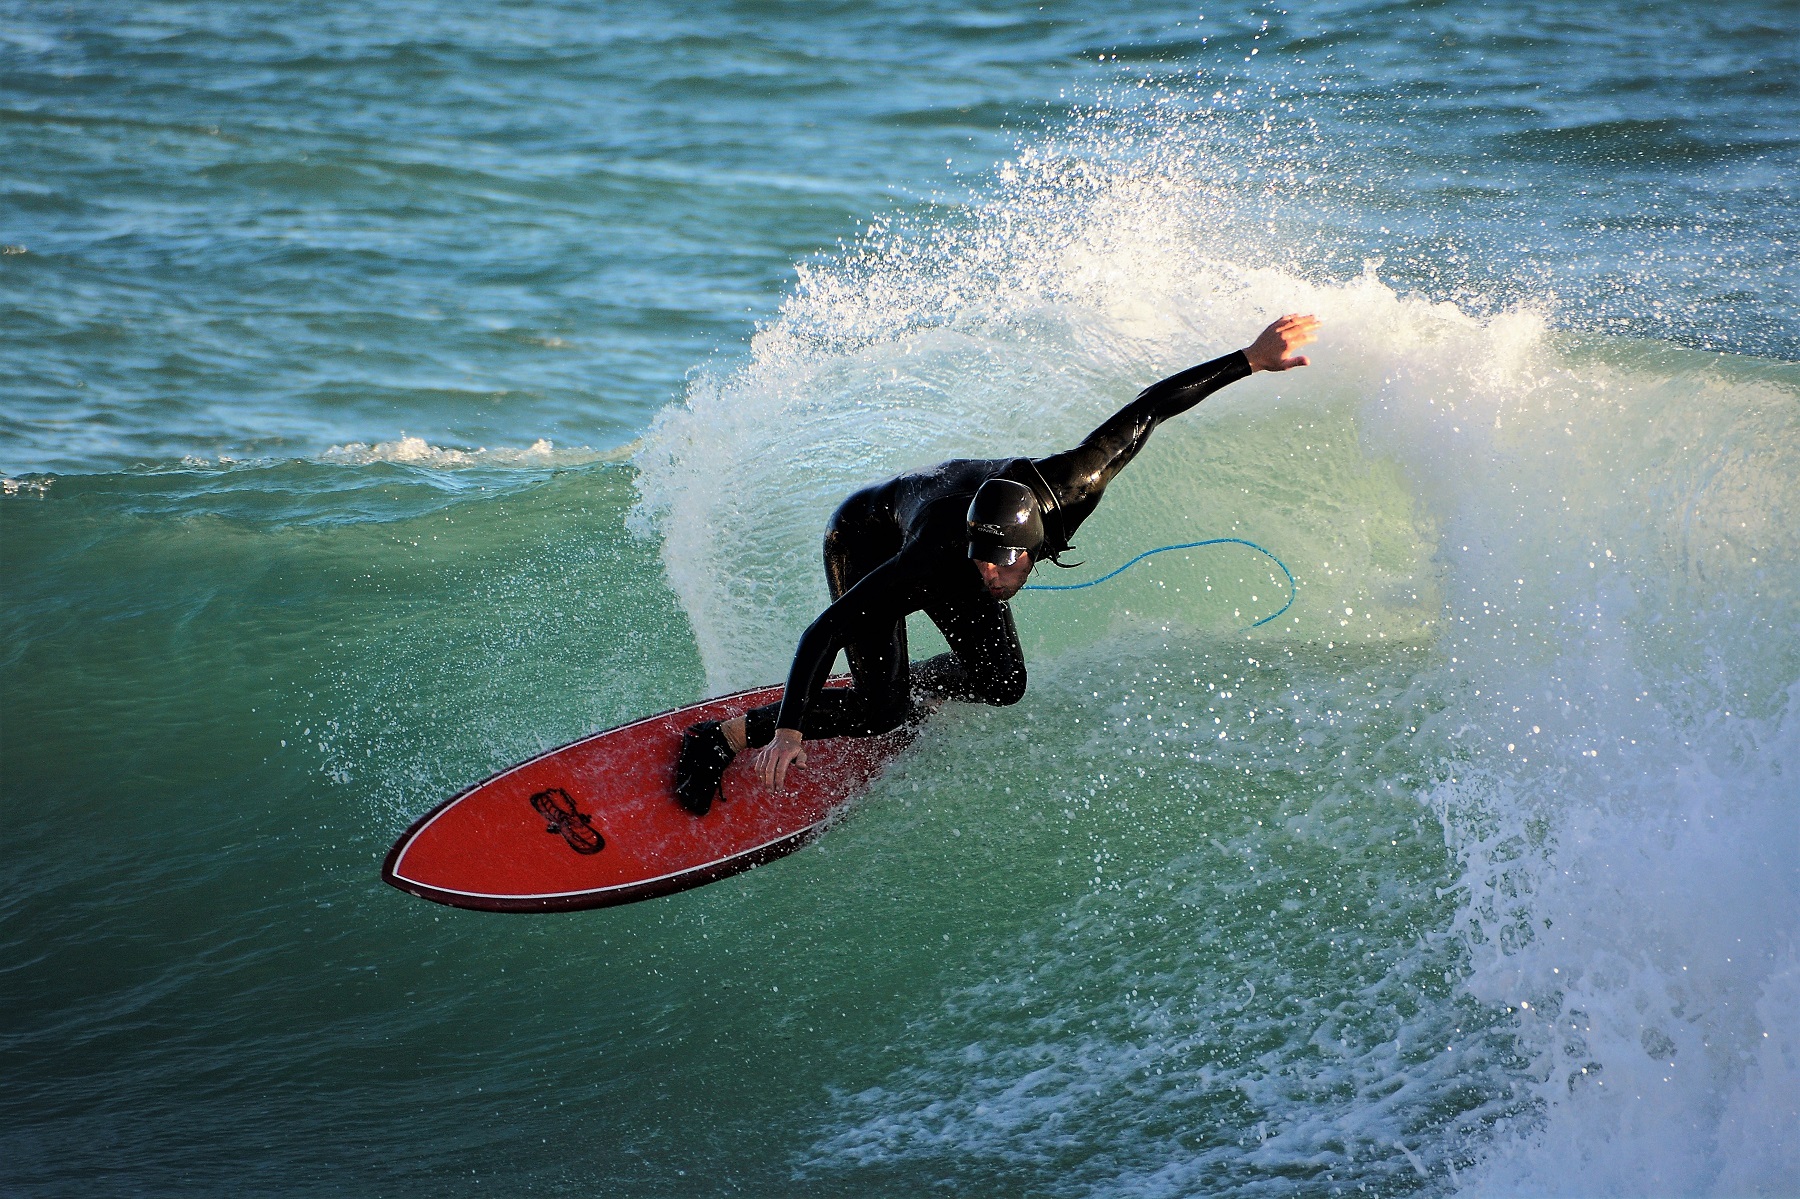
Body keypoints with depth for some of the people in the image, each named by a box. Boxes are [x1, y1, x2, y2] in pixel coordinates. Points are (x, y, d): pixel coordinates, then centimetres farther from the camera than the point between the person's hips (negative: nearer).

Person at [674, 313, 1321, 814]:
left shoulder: (1065, 490, -38)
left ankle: (893, 688, 27)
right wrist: (789, 731, -50)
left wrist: (1252, 359, -26)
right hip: (866, 536, -5)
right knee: (880, 711, -18)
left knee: (1001, 683, 2)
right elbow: (826, 630, -44)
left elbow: (1148, 408, -29)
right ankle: (721, 738, -6)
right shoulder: (941, 553, -46)